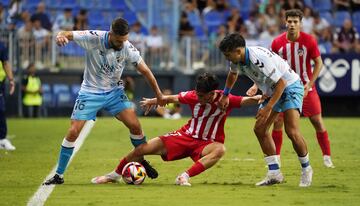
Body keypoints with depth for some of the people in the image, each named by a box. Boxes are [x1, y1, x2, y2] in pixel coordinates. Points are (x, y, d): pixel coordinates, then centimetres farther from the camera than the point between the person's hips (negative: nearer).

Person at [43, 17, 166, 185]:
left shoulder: (128, 48, -14)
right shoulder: (93, 38, -21)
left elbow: (144, 70, -3)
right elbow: (67, 34, -17)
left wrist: (158, 94, 3)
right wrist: (61, 36, -42)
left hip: (114, 91, 2)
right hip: (90, 92, -2)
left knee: (134, 125, -11)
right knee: (73, 132, -9)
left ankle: (142, 161, 15)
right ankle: (59, 175, 3)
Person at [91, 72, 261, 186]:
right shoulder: (193, 96, -11)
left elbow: (244, 101, -30)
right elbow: (174, 98, 6)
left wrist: (255, 99, -49)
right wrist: (154, 101, 9)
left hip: (207, 143, -3)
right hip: (187, 135, 3)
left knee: (219, 150, -41)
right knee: (144, 148, -4)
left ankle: (185, 177, -40)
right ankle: (115, 175, 19)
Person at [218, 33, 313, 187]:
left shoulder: (259, 59, -33)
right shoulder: (237, 59, -6)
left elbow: (281, 83, -29)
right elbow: (232, 74, 21)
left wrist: (268, 108, -28)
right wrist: (225, 96, 26)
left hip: (289, 86, -9)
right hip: (272, 91, 9)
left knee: (291, 131, -22)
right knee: (259, 129, 0)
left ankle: (306, 169, -1)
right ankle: (274, 173, 4)